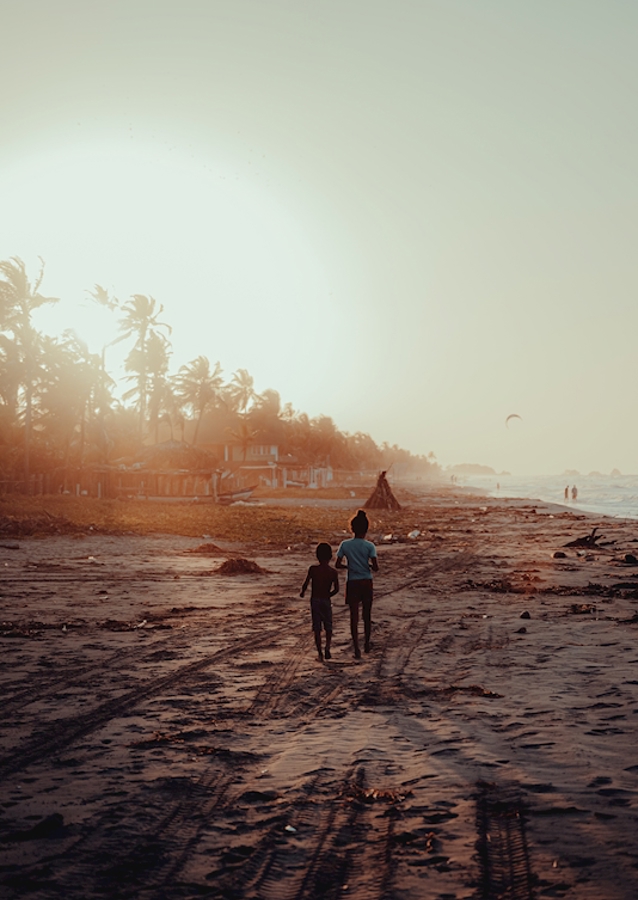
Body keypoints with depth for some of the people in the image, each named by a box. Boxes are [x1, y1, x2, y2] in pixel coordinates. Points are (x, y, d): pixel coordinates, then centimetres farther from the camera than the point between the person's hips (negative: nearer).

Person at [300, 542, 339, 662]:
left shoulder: (313, 569, -8)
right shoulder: (333, 572, -4)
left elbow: (306, 584, -11)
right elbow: (336, 589, -8)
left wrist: (302, 592, 10)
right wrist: (328, 595, 11)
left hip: (315, 601, 0)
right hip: (326, 601, 0)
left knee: (317, 629, 6)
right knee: (328, 627, 14)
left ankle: (320, 653, 3)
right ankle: (327, 648, -7)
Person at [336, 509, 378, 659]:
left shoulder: (345, 545, -6)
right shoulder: (369, 546, -10)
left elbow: (338, 565, -4)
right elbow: (375, 568, -13)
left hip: (352, 583, 0)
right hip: (366, 583, 0)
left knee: (354, 616, 4)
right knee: (367, 614, 16)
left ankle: (356, 649, 0)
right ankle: (367, 644, 30)